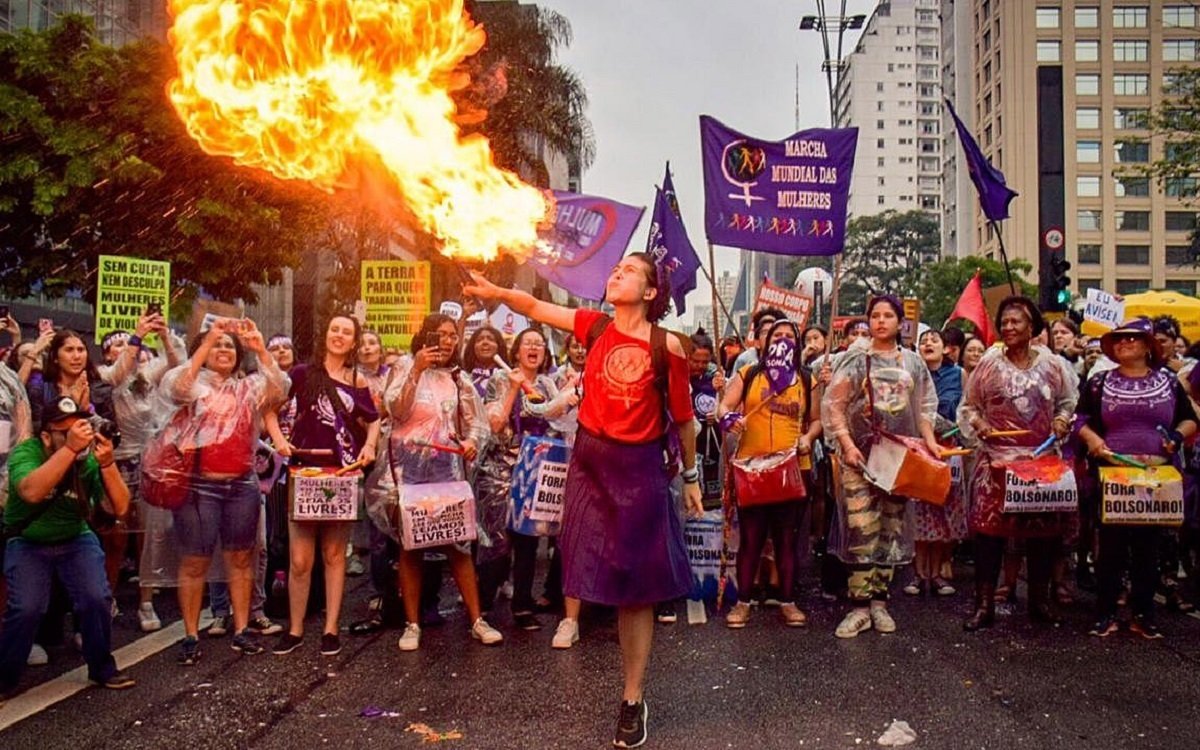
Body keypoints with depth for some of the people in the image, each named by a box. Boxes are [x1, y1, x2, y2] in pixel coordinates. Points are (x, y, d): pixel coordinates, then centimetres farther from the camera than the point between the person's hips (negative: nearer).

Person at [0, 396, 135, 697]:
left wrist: (107, 464, -36)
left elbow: (119, 507, -22)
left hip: (76, 540, 2)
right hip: (28, 543, -2)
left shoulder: (90, 460, -16)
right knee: (27, 608, -19)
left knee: (97, 599, -15)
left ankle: (102, 667, 8)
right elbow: (32, 492, -43)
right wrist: (70, 448, -50)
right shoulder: (25, 453, -22)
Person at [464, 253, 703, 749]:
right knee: (603, 574, 9)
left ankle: (633, 700, 14)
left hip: (640, 468, -3)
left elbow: (682, 416, 1)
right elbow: (536, 307, 1)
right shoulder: (595, 326, 2)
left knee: (637, 585, 2)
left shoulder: (667, 345, -7)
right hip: (590, 460, 3)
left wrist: (691, 475, 8)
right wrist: (494, 291, -16)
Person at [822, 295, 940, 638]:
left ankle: (879, 601, 14)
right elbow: (833, 405, -1)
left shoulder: (912, 362, 12)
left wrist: (929, 440, 3)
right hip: (861, 455, -3)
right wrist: (847, 444, -11)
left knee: (892, 528, 5)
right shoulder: (854, 359, 2)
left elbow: (924, 406, 17)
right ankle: (860, 606, -3)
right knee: (861, 529, -8)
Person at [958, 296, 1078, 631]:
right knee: (989, 528, -5)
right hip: (996, 459, -2)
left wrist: (1061, 421, -4)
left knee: (1042, 530, 7)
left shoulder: (1053, 364, 6)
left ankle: (1040, 600, 23)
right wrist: (980, 425, -11)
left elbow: (1069, 402, 16)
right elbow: (967, 407, 8)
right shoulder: (989, 364, 2)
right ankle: (984, 604, 3)